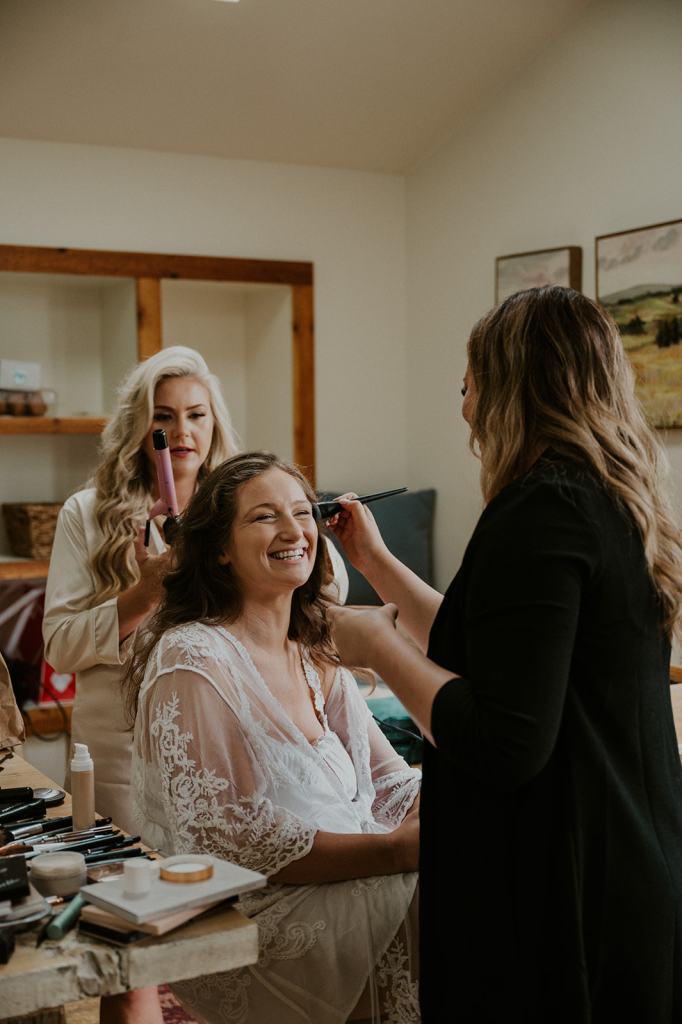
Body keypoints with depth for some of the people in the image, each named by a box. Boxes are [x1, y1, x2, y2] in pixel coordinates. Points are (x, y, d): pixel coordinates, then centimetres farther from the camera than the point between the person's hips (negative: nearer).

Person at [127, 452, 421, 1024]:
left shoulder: (315, 656, 12)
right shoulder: (193, 661, -13)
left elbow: (389, 783, 10)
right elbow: (229, 838, -19)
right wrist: (393, 850, -23)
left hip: (341, 885, 7)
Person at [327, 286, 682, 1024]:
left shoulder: (542, 509, -20)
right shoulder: (618, 506, 10)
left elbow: (502, 745, -26)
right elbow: (497, 654, 20)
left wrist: (378, 645, -13)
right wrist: (375, 561, 24)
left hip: (555, 901, -10)